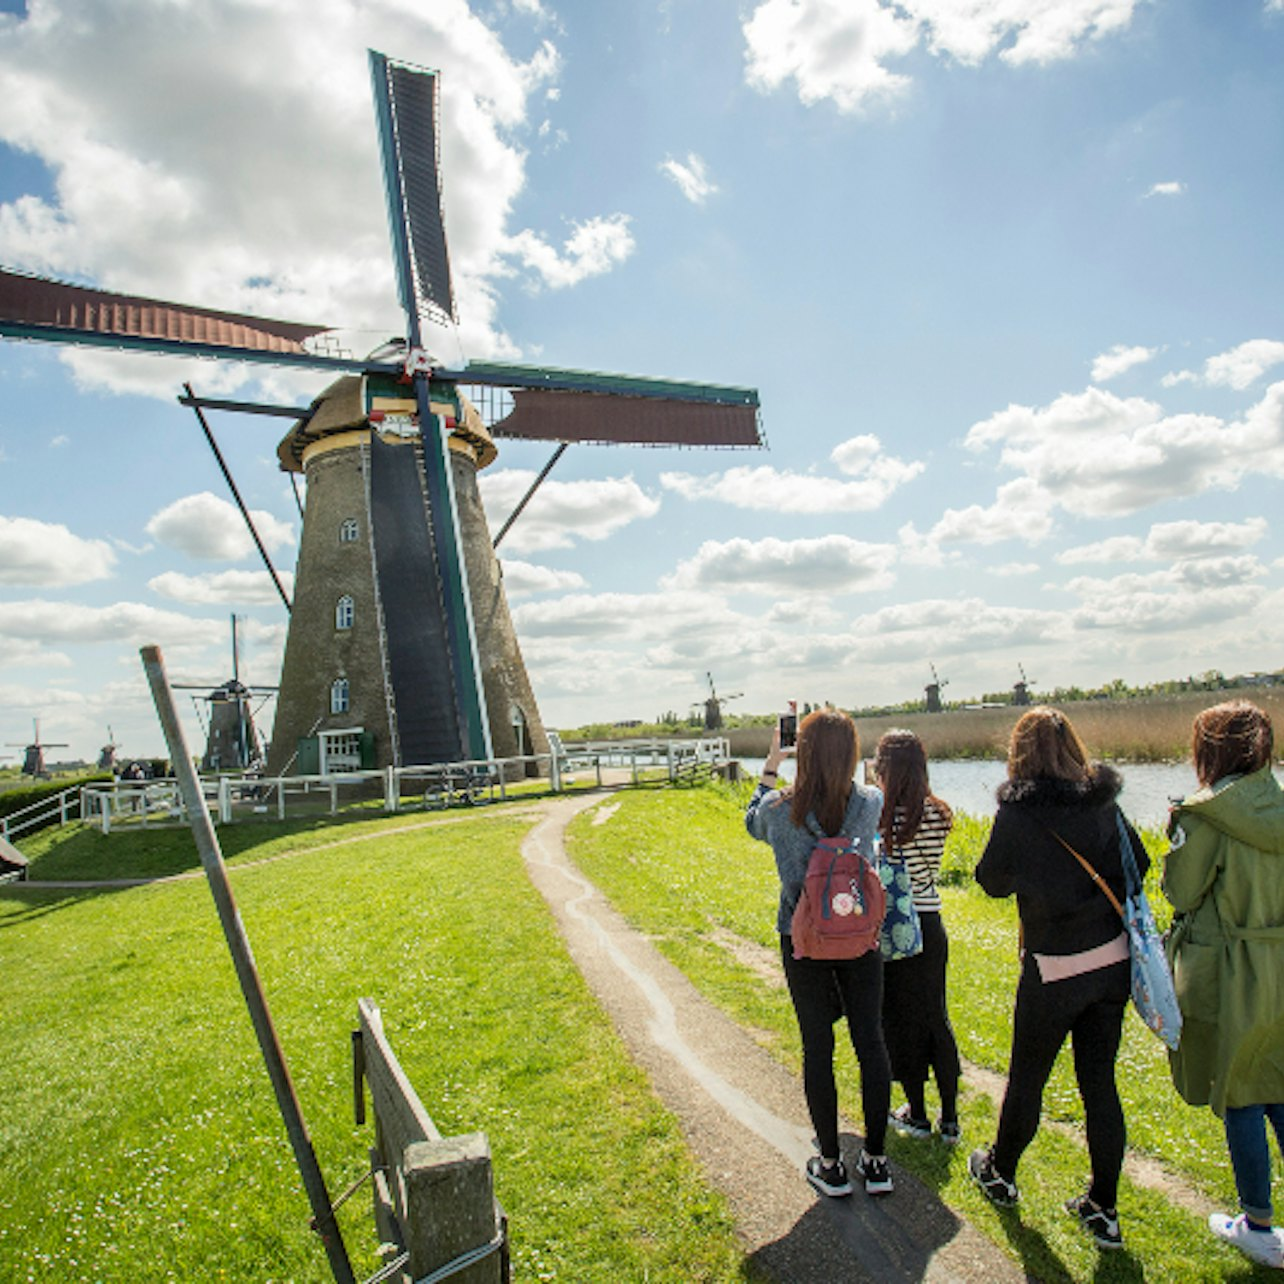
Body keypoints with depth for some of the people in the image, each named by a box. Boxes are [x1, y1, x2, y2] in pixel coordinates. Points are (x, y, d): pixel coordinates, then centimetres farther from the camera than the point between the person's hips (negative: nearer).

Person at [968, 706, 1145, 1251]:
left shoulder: (1018, 815, -17)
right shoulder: (1104, 804, -4)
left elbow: (992, 879, -4)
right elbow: (1139, 864, 10)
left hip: (1054, 972, -4)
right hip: (1113, 962, 5)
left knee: (1026, 1078, 15)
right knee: (1099, 1083, 15)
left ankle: (1000, 1173, 35)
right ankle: (1103, 1210, 26)